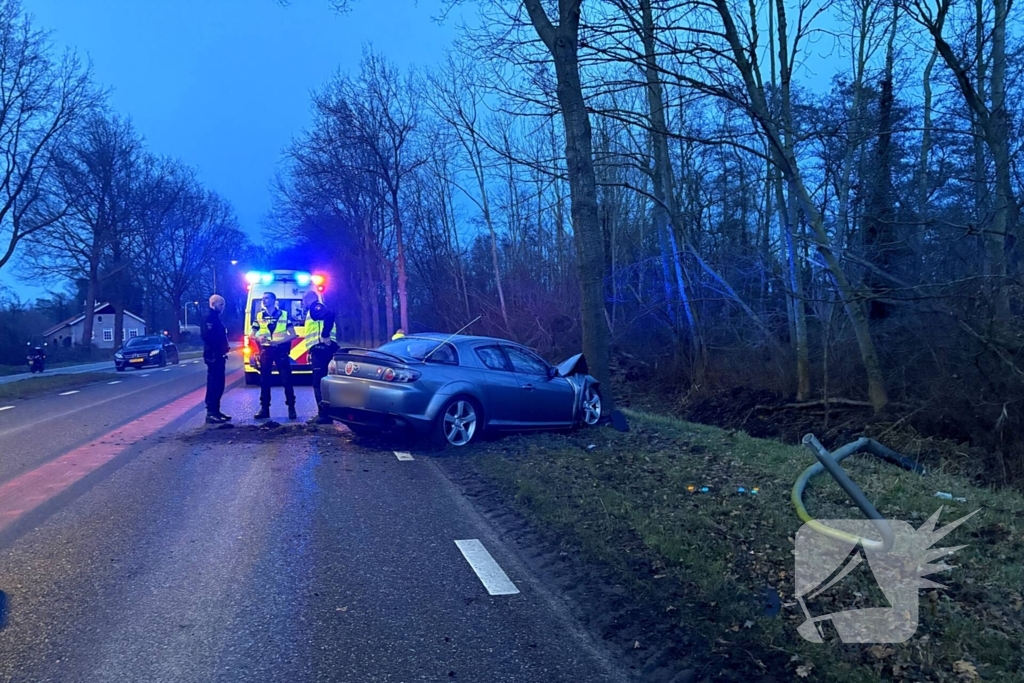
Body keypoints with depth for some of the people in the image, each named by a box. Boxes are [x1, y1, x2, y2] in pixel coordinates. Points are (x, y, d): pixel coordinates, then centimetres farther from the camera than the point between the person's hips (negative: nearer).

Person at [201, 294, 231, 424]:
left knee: (218, 385, 13)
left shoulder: (215, 317, 20)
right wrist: (216, 351, -20)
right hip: (213, 356, -10)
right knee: (214, 385, -9)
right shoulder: (210, 317, -12)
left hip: (218, 356, 10)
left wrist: (224, 348, 13)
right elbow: (207, 336, -24)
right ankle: (211, 413, -8)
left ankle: (215, 411, 20)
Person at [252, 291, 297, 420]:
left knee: (287, 379, -3)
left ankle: (291, 408, 2)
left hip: (281, 350, -3)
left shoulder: (284, 315, 1)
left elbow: (293, 335, -2)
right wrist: (258, 338, -12)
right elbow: (252, 334, 12)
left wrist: (278, 341, -16)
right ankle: (264, 409, 10)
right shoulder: (259, 316, 9)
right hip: (265, 350, 3)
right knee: (264, 380, 4)